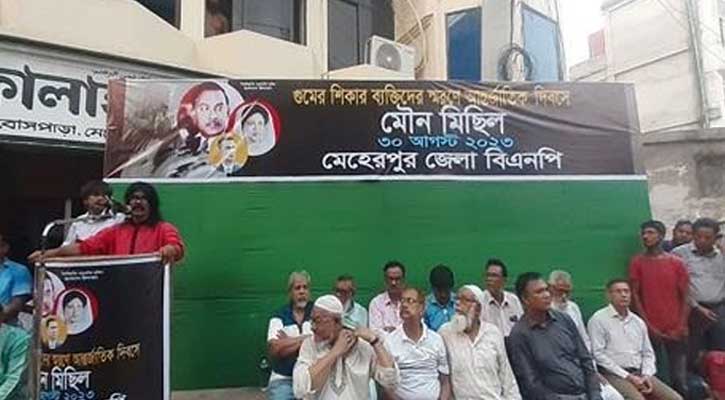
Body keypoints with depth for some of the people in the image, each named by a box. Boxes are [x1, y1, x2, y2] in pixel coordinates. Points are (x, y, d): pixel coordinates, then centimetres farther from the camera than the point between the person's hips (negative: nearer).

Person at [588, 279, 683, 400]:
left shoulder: (638, 321, 16)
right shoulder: (598, 319, -5)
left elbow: (648, 353, 19)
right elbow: (598, 354, -11)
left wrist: (647, 375, 0)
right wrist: (627, 376, -12)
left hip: (639, 373, 7)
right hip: (614, 374, -7)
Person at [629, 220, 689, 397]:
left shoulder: (677, 262, 6)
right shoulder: (637, 262, 3)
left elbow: (685, 296, 4)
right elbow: (635, 295, 0)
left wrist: (681, 327, -4)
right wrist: (647, 325, -7)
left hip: (675, 331, 1)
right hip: (650, 329, -1)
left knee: (680, 379, 5)